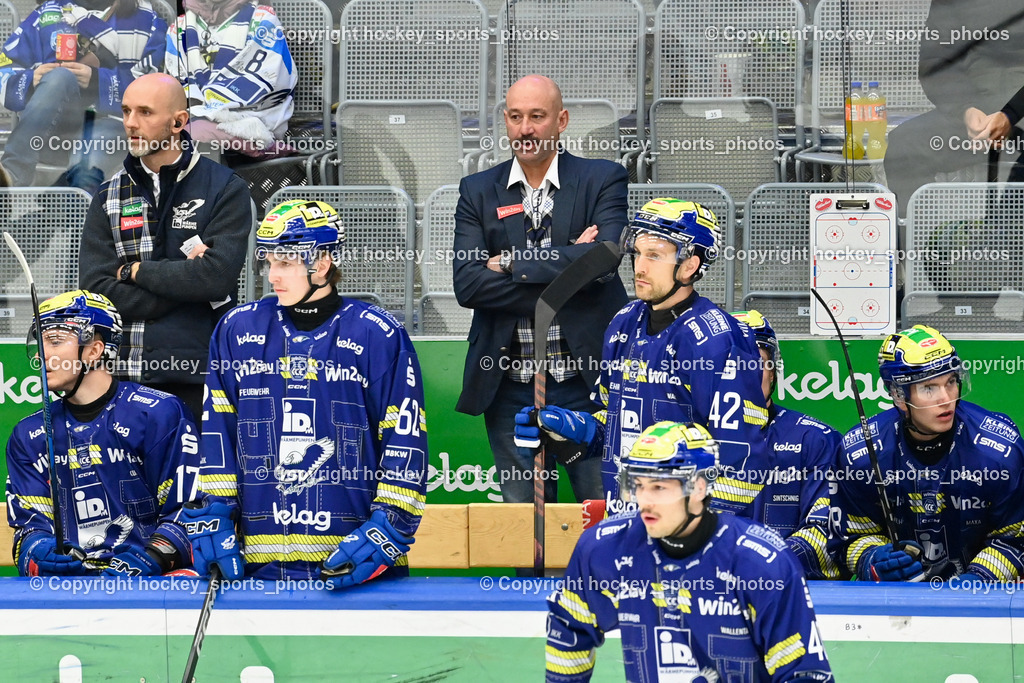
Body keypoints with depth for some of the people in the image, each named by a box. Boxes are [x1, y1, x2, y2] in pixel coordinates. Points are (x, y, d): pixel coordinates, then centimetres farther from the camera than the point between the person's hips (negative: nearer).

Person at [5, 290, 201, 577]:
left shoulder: (159, 413, 0)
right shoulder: (28, 435, 18)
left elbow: (190, 508, -2)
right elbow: (29, 520, 14)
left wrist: (151, 559, -18)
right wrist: (35, 552, -11)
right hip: (68, 582, 5)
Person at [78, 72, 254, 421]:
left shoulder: (226, 189, 2)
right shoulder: (109, 198, 12)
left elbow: (217, 277, -13)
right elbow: (95, 290, -1)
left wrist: (136, 271, -3)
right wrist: (186, 279, -9)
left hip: (200, 379, -3)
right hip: (125, 378, 3)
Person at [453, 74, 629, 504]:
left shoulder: (603, 180, 2)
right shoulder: (478, 192, 8)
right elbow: (467, 283, -5)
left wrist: (511, 263, -10)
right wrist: (564, 267, -13)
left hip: (587, 383, -2)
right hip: (510, 388, 2)